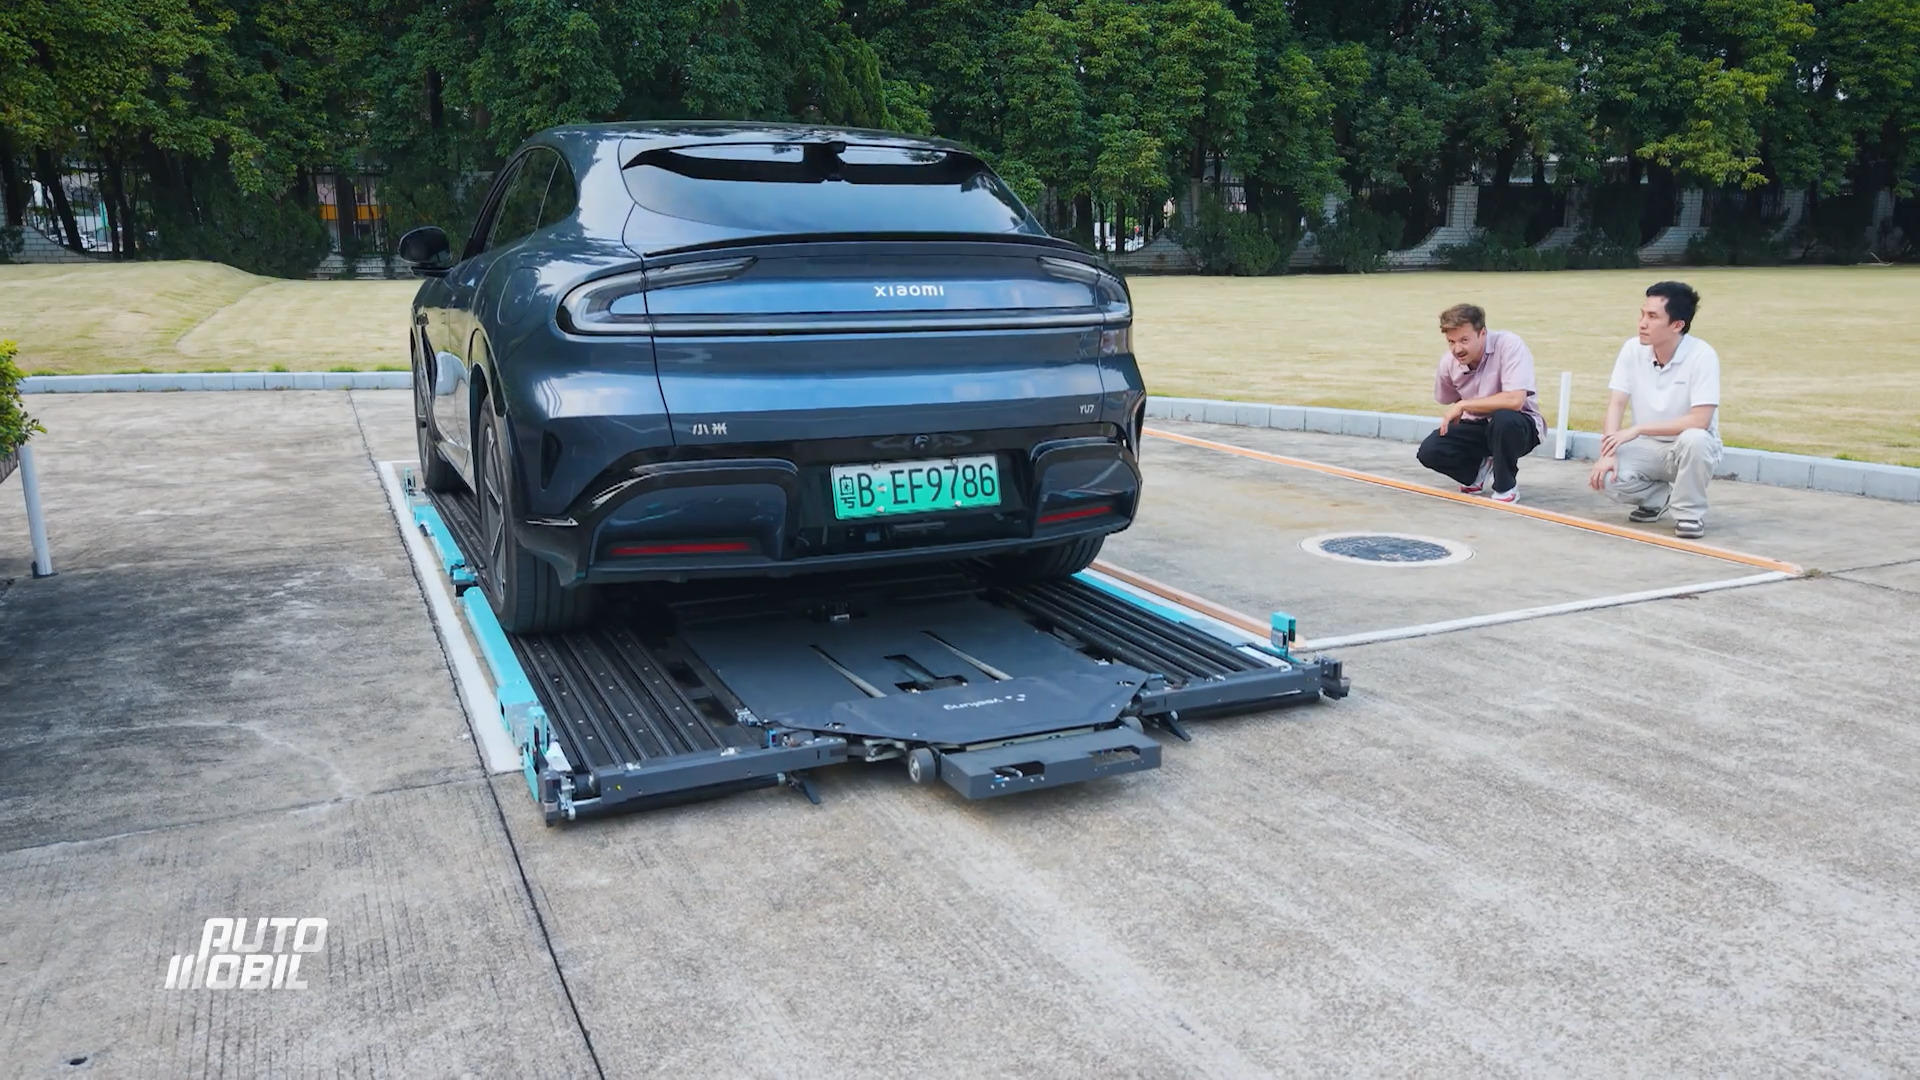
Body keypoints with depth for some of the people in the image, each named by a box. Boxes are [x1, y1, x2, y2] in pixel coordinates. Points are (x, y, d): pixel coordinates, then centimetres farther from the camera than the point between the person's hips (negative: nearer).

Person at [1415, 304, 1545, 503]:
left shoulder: (1509, 345, -23)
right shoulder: (1448, 362, -6)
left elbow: (1514, 400, -34)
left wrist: (1463, 405, -27)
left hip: (1518, 426, -5)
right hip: (1476, 427, 5)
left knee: (1504, 418, -39)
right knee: (1429, 451, -20)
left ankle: (1506, 487, -12)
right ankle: (1481, 471, 13)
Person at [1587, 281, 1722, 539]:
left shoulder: (1702, 356, -20)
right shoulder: (1632, 349, -8)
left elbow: (1700, 421, -26)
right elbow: (1616, 405, -9)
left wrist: (1637, 429, -28)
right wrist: (1607, 454, -22)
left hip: (1690, 449, -3)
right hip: (1648, 448, 3)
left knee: (1694, 439, -38)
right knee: (1606, 477, -25)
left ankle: (1690, 513, -11)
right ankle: (1659, 497, 10)